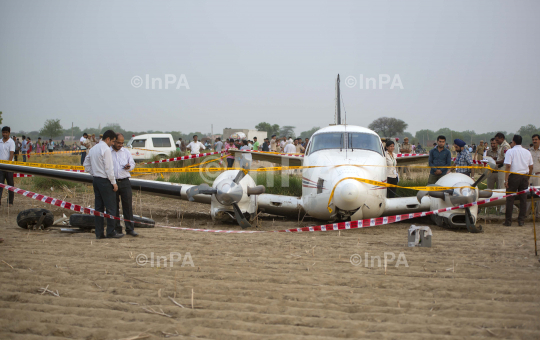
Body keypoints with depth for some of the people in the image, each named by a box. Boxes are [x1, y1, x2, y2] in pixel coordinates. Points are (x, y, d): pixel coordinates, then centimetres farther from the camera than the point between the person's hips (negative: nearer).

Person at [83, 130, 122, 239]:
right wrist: (114, 183, -10)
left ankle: (99, 233, 10)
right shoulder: (106, 149, -14)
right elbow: (108, 168, -16)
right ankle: (111, 232, -1)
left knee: (99, 207, 9)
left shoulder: (93, 149, 12)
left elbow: (86, 164, 20)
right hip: (105, 181, -9)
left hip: (96, 180, 9)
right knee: (111, 207, -2)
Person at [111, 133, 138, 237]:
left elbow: (133, 163, 19)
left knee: (128, 205, -2)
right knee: (114, 206, 3)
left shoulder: (126, 152, 12)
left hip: (125, 181, 2)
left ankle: (130, 229, 2)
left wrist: (129, 167, -5)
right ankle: (117, 229, 12)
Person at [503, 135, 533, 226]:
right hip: (524, 176, 4)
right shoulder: (527, 152, 10)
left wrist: (506, 179, -11)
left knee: (510, 199, 1)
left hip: (514, 176, -4)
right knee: (523, 199, 7)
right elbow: (531, 167, 12)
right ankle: (521, 220, 6)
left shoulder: (510, 151, -5)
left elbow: (508, 166, -12)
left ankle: (508, 221, 1)